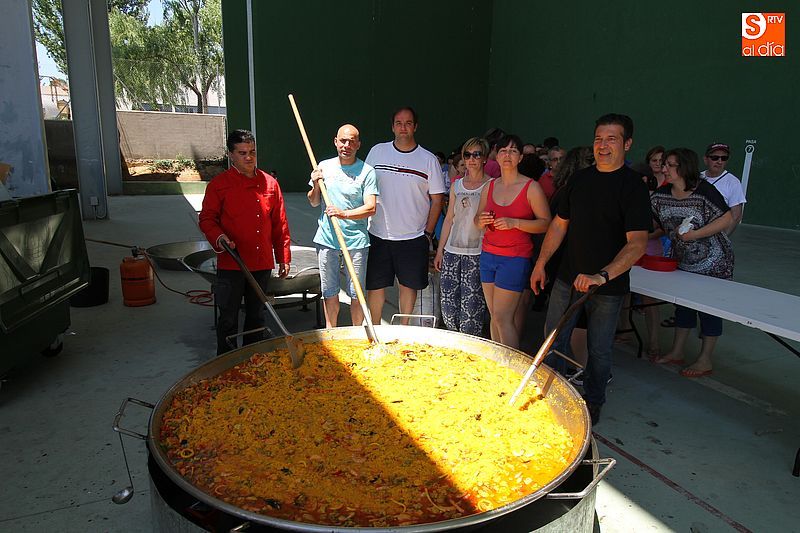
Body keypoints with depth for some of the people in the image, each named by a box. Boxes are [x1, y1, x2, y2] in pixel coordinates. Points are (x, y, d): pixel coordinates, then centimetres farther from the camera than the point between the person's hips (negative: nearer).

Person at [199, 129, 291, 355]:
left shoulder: (270, 183, 7)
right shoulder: (219, 184, -2)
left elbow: (280, 224, 10)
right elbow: (206, 219, 0)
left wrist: (284, 258, 10)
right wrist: (219, 237, -21)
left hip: (262, 264, 3)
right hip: (231, 264, -3)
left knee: (257, 316, 15)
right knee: (228, 319, 5)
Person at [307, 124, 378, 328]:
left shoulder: (366, 171, -4)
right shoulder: (324, 166, 8)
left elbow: (370, 208, -11)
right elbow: (313, 202, 16)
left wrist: (343, 213, -24)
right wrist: (315, 185, -4)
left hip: (356, 240, -3)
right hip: (326, 238, 3)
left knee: (356, 294, 5)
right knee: (329, 292, 13)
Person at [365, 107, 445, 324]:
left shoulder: (429, 160, 0)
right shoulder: (377, 152, 4)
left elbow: (437, 200, 3)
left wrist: (428, 233, -2)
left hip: (414, 237, -1)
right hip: (378, 235, 1)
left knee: (409, 285, 9)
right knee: (375, 286, 5)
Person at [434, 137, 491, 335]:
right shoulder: (456, 185, 14)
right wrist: (440, 250, 14)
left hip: (477, 253, -4)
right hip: (452, 251, 5)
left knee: (471, 305, -4)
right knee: (448, 301, 5)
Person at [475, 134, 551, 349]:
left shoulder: (531, 188, -4)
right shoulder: (489, 187, 11)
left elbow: (546, 223, -7)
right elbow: (478, 220, 20)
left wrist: (514, 223, -20)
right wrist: (481, 220, -4)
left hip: (515, 257, -5)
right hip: (488, 254, 5)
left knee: (503, 318, -9)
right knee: (494, 316, 9)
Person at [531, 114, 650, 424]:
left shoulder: (633, 186, -12)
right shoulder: (580, 179, 5)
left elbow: (638, 243, -22)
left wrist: (602, 275, -34)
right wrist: (541, 263, 10)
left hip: (608, 286, -5)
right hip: (568, 278, 5)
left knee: (599, 350, 10)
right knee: (553, 341, 12)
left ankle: (592, 404, 32)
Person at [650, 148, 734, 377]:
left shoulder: (704, 192, -21)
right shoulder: (661, 195, -4)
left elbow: (727, 219, -20)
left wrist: (695, 234, -27)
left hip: (712, 263, -6)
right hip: (683, 262, 6)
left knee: (709, 308, 4)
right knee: (683, 304, 16)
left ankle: (704, 361, 16)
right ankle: (676, 352, 29)